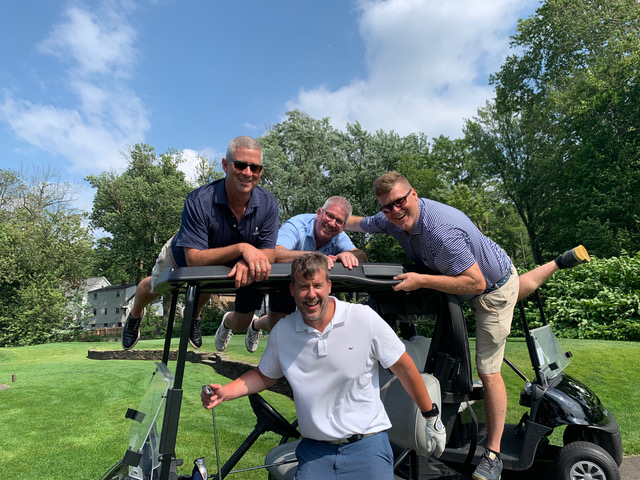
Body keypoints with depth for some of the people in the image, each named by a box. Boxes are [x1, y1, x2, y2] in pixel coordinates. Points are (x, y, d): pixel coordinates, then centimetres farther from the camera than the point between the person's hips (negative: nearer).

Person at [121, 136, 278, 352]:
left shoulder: (267, 203, -30)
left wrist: (248, 263, -52)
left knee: (241, 323, 12)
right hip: (183, 257, -2)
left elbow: (268, 254, -29)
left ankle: (194, 317, 47)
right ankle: (135, 315, 65)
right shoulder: (198, 202, -40)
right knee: (153, 287, 24)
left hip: (229, 268, 2)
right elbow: (194, 258, -43)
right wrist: (241, 248, -54)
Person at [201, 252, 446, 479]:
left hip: (366, 446, -2)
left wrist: (431, 417, 3)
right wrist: (225, 392, -3)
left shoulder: (364, 318, -14)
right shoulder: (281, 331, -5)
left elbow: (404, 367, -4)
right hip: (314, 452, 3)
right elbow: (264, 376, 11)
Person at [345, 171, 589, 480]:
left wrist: (421, 281, -40)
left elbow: (476, 282, -40)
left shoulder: (441, 229, -43)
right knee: (517, 291, 41)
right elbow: (359, 224, 1)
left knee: (488, 370, -4)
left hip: (494, 287, -8)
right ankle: (561, 262, 55)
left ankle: (493, 455, 11)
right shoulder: (391, 219, -18)